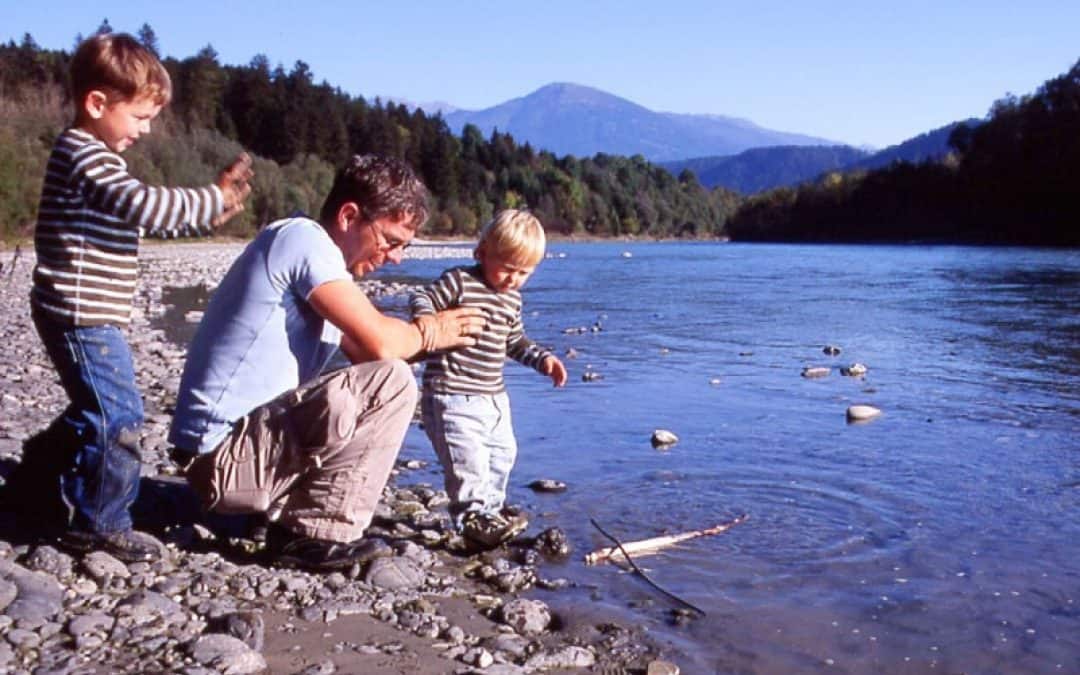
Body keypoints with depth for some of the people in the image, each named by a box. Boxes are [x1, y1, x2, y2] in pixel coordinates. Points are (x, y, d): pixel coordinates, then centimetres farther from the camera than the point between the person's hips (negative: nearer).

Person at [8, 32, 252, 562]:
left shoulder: (93, 156, 17)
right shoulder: (84, 155, -17)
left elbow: (145, 218, 22)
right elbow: (146, 204, -29)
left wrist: (207, 214, 12)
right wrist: (215, 198, -18)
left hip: (86, 315, 11)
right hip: (82, 314, -11)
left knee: (96, 411, 22)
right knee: (118, 415, -7)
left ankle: (34, 487, 36)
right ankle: (98, 525, 4)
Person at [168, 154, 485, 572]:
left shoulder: (329, 268, 16)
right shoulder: (302, 238, -13)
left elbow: (363, 356, 12)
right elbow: (378, 341, -21)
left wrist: (426, 337, -1)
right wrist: (428, 332, -2)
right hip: (224, 456, -10)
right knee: (392, 383, -17)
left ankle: (291, 523, 10)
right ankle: (320, 535, -9)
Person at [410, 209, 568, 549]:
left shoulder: (513, 297, 11)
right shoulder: (459, 281, -12)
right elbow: (421, 301, -17)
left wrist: (542, 358, 10)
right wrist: (428, 321, -38)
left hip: (493, 396, 9)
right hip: (452, 396, -8)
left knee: (502, 453, 19)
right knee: (467, 457, -14)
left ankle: (490, 509, 36)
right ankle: (472, 515, 0)